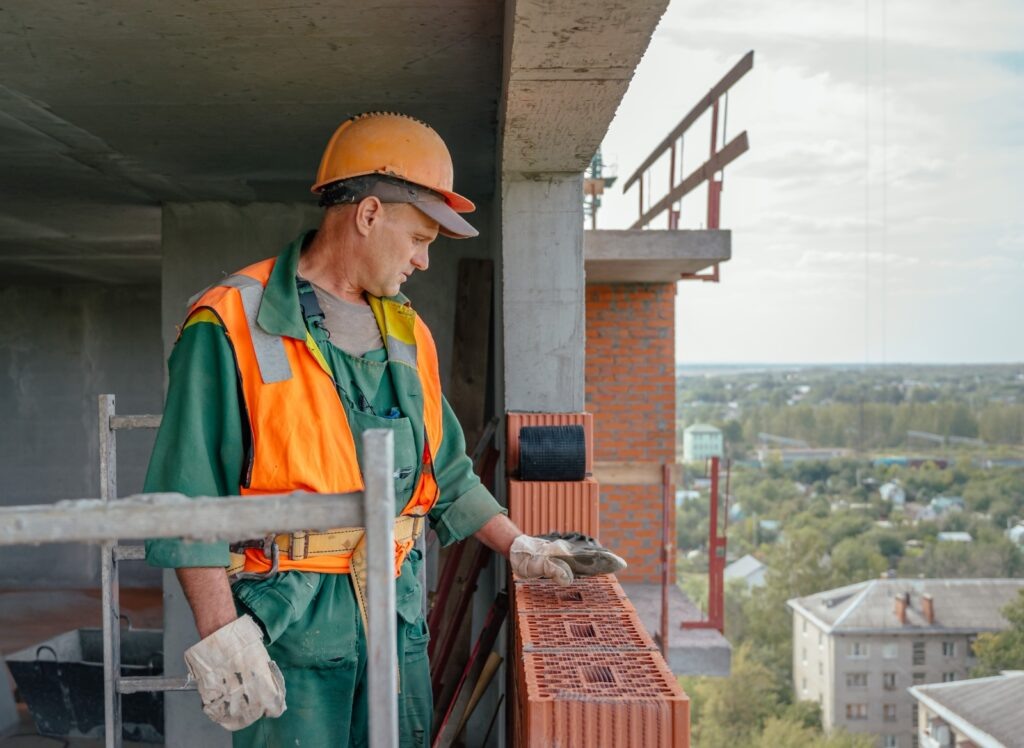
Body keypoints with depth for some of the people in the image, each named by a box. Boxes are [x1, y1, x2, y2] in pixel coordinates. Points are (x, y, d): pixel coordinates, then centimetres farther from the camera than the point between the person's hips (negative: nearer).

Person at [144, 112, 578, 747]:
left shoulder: (407, 333, 14)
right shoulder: (231, 327, -9)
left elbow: (446, 473, 22)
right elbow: (188, 501, -12)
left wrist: (519, 548, 18)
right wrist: (220, 634, -17)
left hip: (398, 613, 6)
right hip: (289, 622, -6)